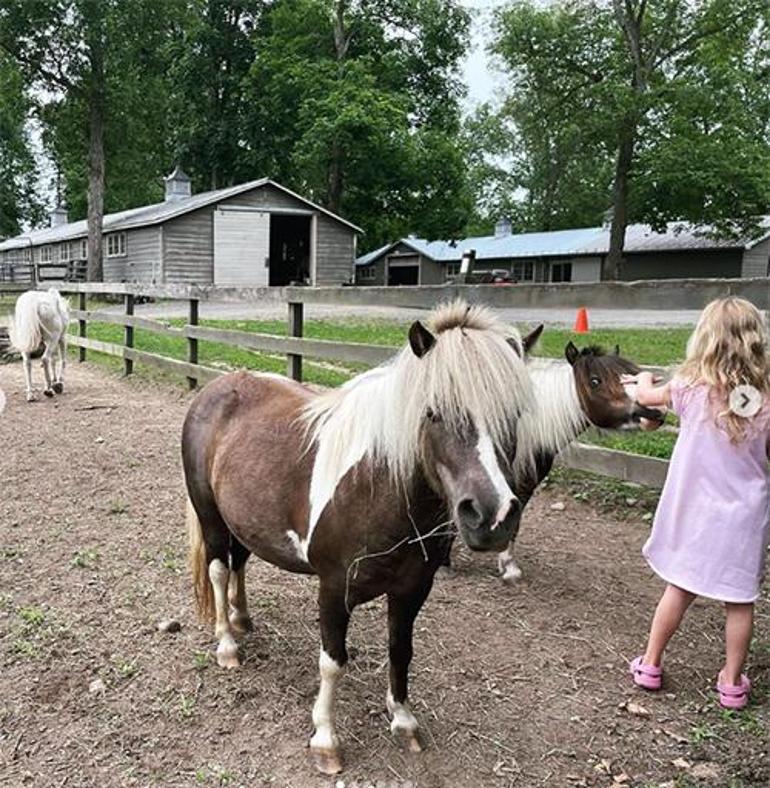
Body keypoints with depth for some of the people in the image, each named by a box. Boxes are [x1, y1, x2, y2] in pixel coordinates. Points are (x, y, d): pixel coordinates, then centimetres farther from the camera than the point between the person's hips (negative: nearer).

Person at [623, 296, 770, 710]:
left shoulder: (690, 387, -12)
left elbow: (646, 396, 8)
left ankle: (650, 664, 26)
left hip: (695, 511, 0)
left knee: (679, 588, 15)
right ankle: (732, 683, 24)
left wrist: (643, 380, 28)